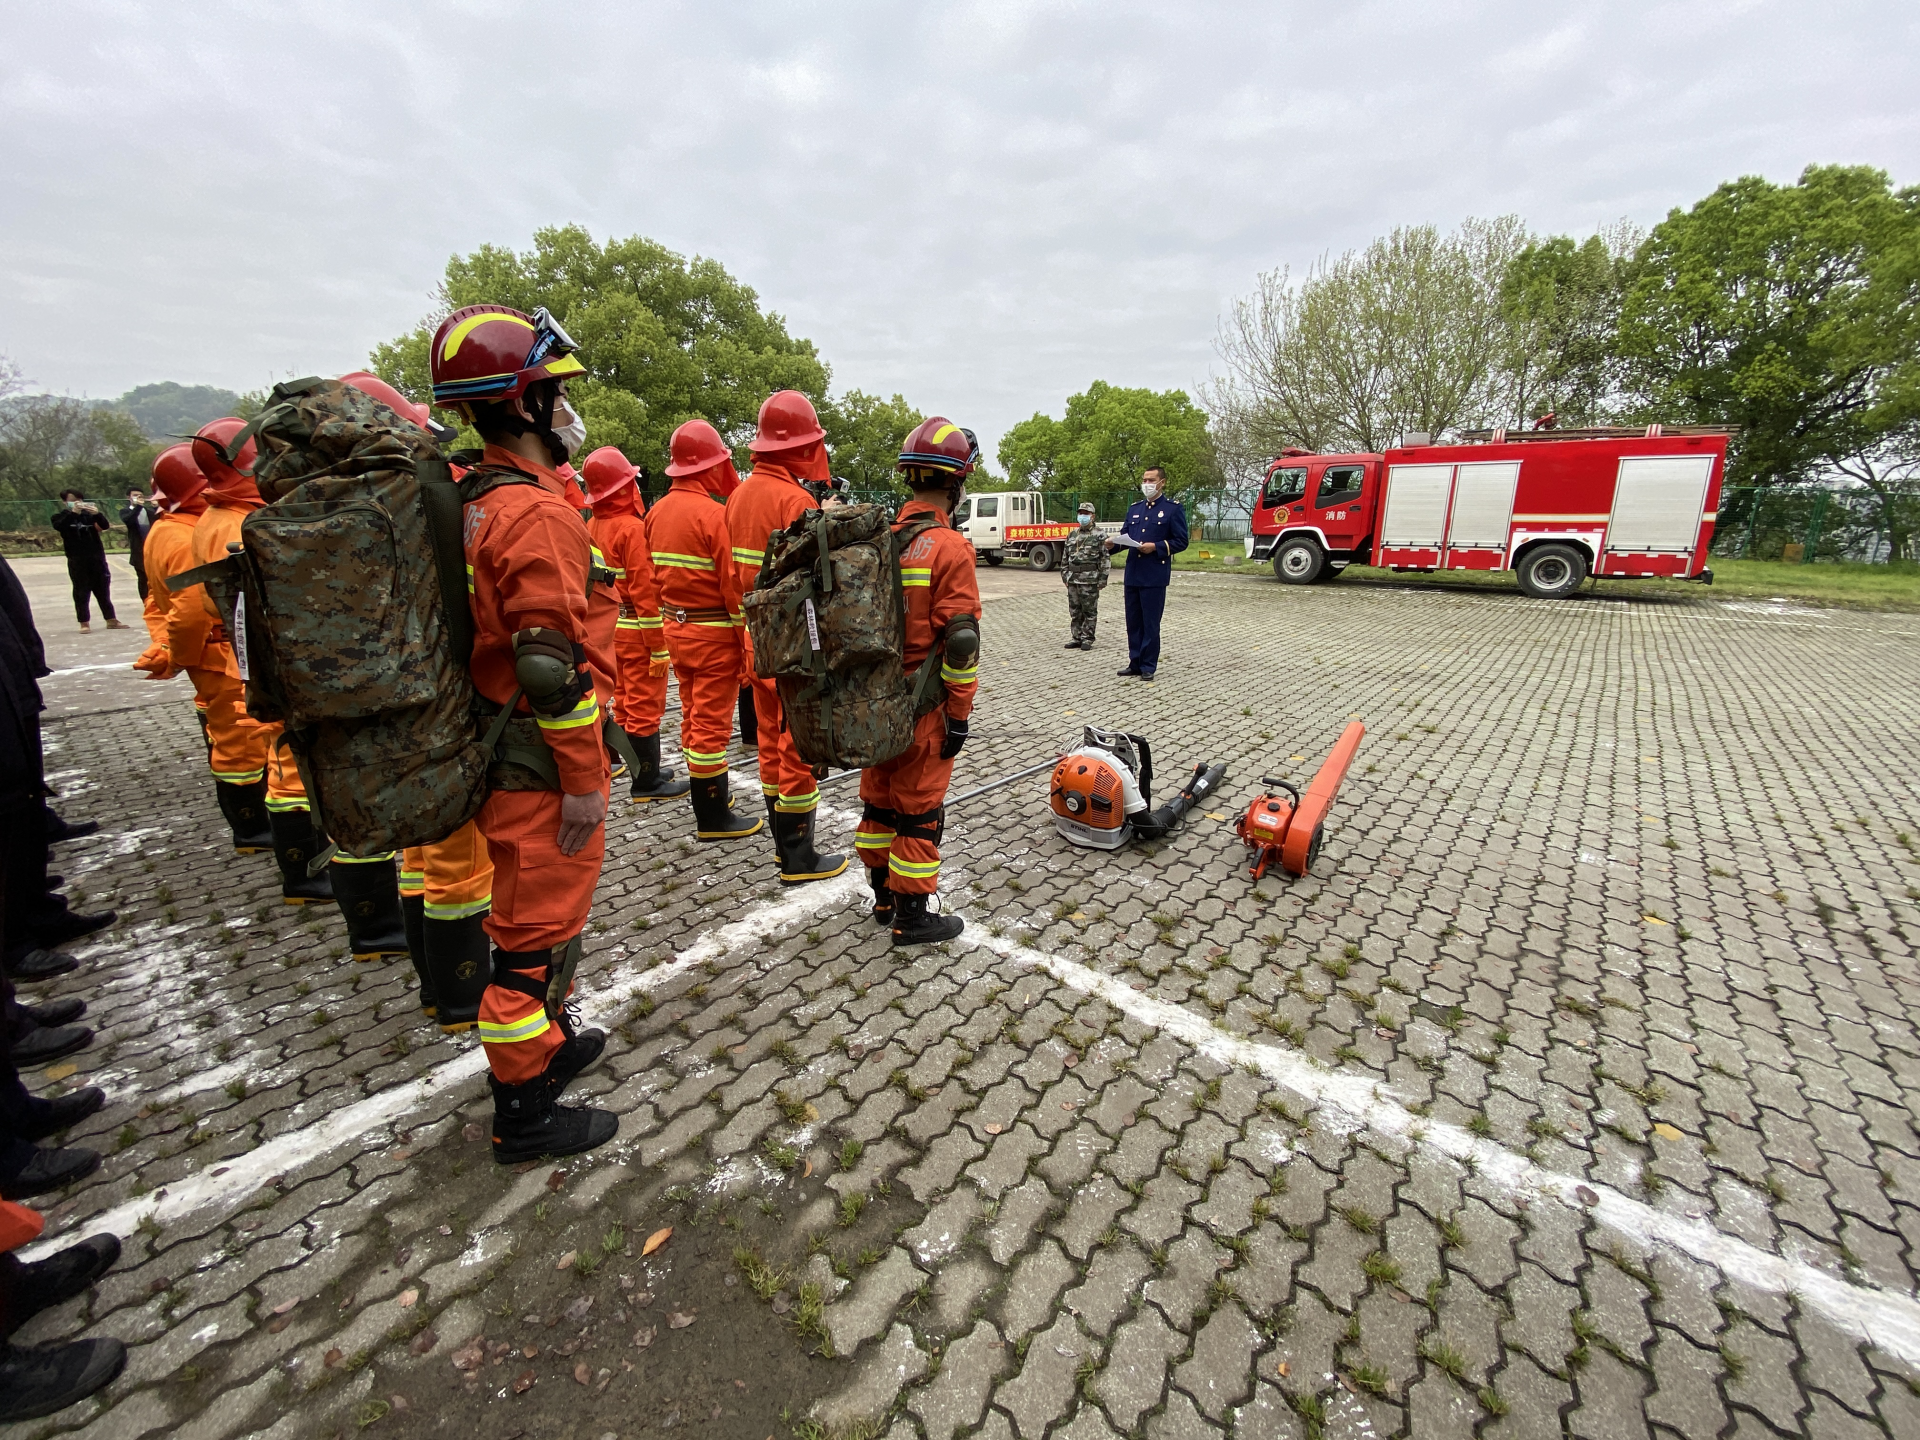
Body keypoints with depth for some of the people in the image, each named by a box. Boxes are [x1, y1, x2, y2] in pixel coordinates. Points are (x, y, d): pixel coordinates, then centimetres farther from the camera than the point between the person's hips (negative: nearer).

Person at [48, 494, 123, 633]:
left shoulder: (89, 514, 10)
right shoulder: (60, 516, 4)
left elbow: (105, 525, -3)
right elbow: (59, 526, -15)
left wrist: (97, 514, -22)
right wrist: (73, 512, -23)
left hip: (97, 557, 2)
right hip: (77, 560, -2)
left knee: (103, 589, 8)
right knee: (81, 591, 0)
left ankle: (111, 620, 13)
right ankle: (84, 623, 2)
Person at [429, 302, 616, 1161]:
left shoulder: (474, 502, 12)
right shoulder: (537, 515, -20)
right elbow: (552, 665, -25)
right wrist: (583, 779, -18)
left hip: (499, 743, 10)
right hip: (542, 761, -10)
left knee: (538, 912, 24)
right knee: (537, 930, 3)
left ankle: (548, 1041, 44)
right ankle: (523, 1115, 20)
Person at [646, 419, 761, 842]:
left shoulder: (657, 512, 7)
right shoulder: (714, 514, -18)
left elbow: (656, 573, 12)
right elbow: (735, 587, -20)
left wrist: (672, 614, 19)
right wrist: (750, 644, -15)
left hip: (676, 628, 8)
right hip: (714, 633, -8)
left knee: (693, 714, 18)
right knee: (712, 723, -1)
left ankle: (705, 794, 32)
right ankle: (713, 816, 9)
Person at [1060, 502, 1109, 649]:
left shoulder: (1099, 536, -2)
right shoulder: (1072, 536, 14)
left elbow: (1105, 560, -6)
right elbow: (1065, 558, 18)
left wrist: (1102, 580, -11)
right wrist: (1065, 576, 12)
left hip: (1090, 580, -5)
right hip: (1073, 580, 5)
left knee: (1089, 611, 1)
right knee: (1074, 611, 9)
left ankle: (1087, 639, 8)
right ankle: (1077, 638, 18)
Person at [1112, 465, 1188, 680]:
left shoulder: (1174, 508, 0)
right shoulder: (1134, 508, 16)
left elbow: (1181, 541, -5)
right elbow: (1125, 535, 15)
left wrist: (1156, 547, -17)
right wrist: (1113, 543, -7)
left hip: (1155, 576, -5)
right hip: (1132, 574, 6)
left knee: (1150, 623, -1)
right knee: (1133, 622, 9)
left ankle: (1148, 666, 8)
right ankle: (1135, 663, 19)